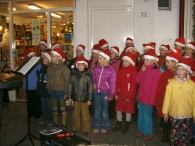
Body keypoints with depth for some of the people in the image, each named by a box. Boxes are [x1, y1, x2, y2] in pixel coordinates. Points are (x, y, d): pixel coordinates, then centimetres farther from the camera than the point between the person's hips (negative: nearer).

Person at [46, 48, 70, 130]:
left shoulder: (64, 68, -11)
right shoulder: (50, 67, 5)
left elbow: (67, 80, -11)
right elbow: (48, 78, 11)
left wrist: (66, 92, -12)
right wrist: (48, 88, 6)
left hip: (61, 91, -5)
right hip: (52, 91, 5)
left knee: (62, 108, 5)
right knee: (54, 108, 15)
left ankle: (64, 125, 15)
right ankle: (55, 124, 27)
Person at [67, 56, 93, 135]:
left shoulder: (88, 76, -8)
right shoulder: (73, 75, 1)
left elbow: (90, 88, -7)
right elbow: (70, 86, 5)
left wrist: (89, 99, -7)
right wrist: (69, 97, 4)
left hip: (84, 98, -3)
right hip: (76, 98, 3)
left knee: (85, 114, 7)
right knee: (75, 114, 15)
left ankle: (86, 129, 21)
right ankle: (75, 128, 31)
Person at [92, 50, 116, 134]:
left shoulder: (111, 70, -11)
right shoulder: (97, 68, 2)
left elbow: (112, 83, -9)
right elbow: (93, 78, 18)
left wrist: (111, 95, -9)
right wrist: (94, 83, 5)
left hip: (105, 93, -4)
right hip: (96, 92, 4)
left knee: (104, 111, 9)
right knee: (97, 110, 11)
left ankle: (104, 127, 24)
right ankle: (96, 126, 24)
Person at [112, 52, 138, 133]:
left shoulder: (133, 71, -12)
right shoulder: (120, 70, 5)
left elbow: (133, 85, -14)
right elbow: (117, 83, 6)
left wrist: (129, 96, -14)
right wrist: (116, 93, 1)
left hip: (129, 95, -5)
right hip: (120, 94, 5)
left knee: (128, 111, 10)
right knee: (118, 109, 12)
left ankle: (126, 126, 26)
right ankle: (118, 125, 28)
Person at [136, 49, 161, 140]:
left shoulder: (156, 72, -14)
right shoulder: (144, 69, 9)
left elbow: (155, 87, -16)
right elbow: (138, 81, 7)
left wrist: (151, 100, -16)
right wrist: (142, 71, -4)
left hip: (149, 98, -7)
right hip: (141, 96, 7)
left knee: (147, 116, 2)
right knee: (141, 115, 16)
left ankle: (148, 133, 17)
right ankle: (141, 130, 30)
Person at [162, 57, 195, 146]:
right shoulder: (171, 83, -8)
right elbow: (167, 98, -4)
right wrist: (165, 112, -1)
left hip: (187, 115, 0)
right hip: (174, 114, 0)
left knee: (185, 133, 14)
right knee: (174, 132, 12)